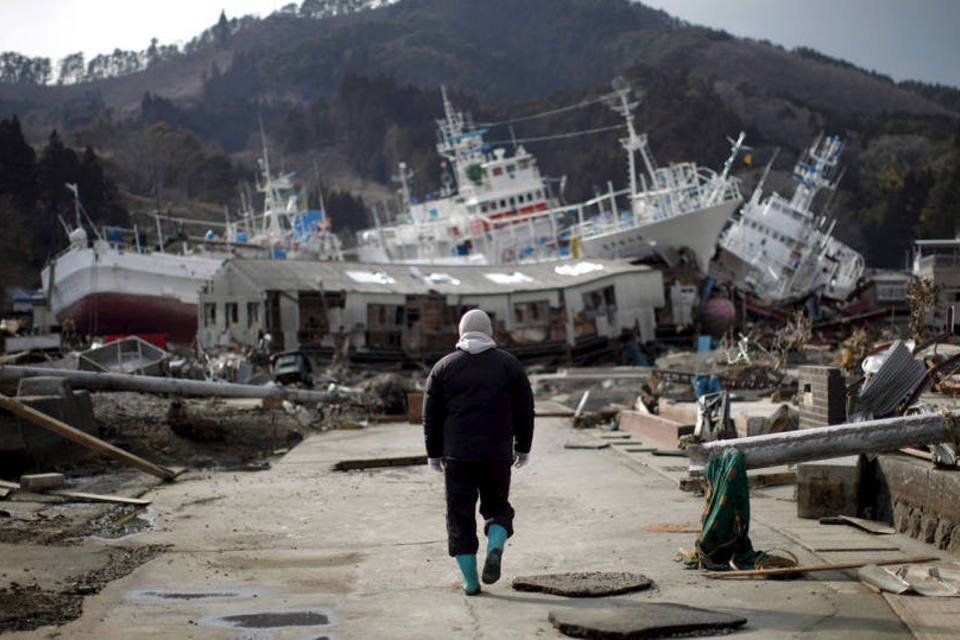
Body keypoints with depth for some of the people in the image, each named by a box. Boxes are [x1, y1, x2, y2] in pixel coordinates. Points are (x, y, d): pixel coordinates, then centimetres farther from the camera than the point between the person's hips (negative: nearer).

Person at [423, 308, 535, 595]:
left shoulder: (443, 367, 4)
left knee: (460, 517, 7)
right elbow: (525, 410, 4)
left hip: (457, 455, 0)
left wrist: (434, 453, 11)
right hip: (498, 453, 1)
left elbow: (431, 415, 3)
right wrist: (523, 448, 13)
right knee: (497, 507, 17)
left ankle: (470, 581, 5)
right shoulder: (509, 364, 4)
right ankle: (495, 549, -11)